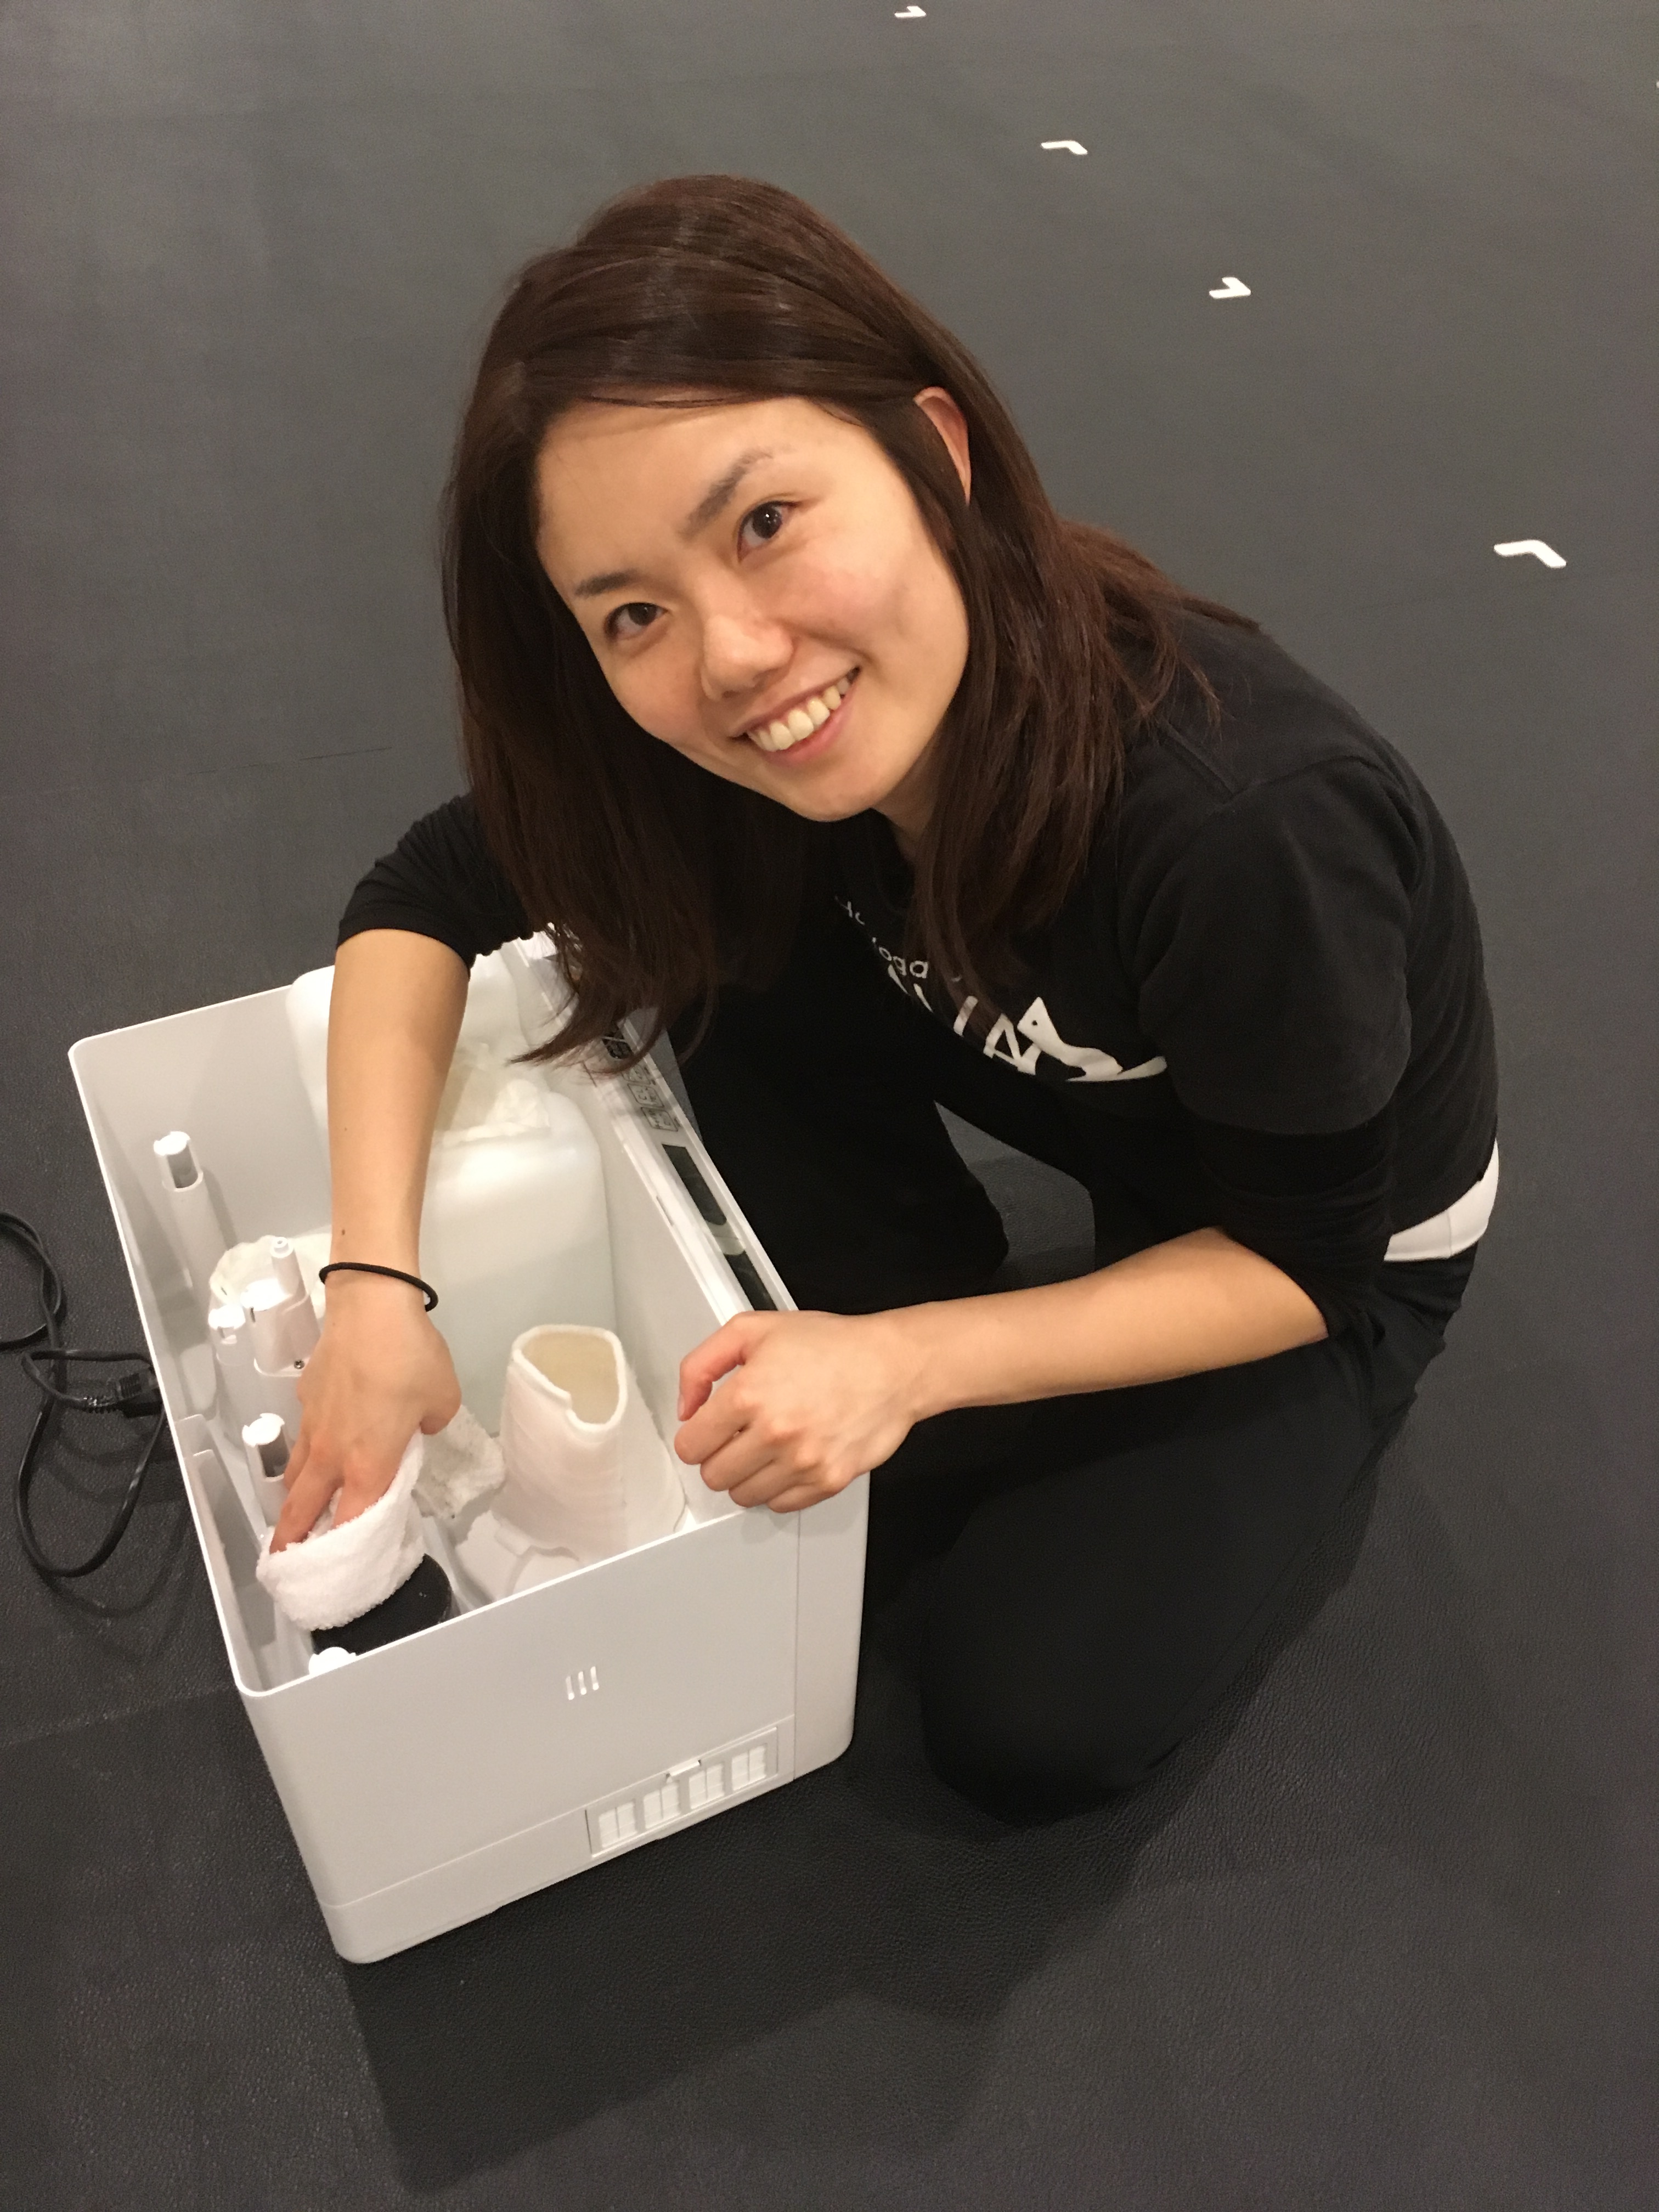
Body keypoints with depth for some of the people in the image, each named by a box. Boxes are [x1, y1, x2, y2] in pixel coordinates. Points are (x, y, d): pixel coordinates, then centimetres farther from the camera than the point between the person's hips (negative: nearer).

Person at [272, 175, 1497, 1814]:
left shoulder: (1240, 820, -40)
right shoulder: (741, 737, -24)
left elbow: (1306, 1255, -24)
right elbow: (422, 901, -13)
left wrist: (908, 1367, -31)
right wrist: (374, 1282, -24)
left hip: (1323, 1253, -4)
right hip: (1081, 1115, 5)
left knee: (1031, 1724, -15)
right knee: (725, 956, -17)